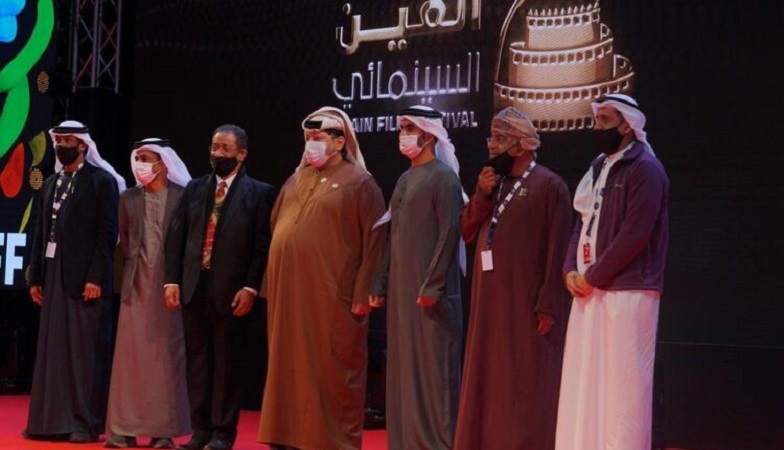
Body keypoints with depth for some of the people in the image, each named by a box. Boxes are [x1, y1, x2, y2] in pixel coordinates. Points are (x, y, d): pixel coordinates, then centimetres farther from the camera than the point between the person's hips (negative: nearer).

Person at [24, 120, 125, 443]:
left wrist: (95, 277, -16)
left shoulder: (101, 181, -3)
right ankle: (52, 419, 13)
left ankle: (85, 423, 1)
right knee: (52, 351, 8)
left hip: (85, 279, -6)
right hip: (53, 279, 7)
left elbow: (107, 233, -10)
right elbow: (41, 234, 16)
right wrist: (35, 277, 10)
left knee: (86, 352, -3)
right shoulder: (51, 184, 17)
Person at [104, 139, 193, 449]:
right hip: (137, 285, 3)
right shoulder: (128, 199, 10)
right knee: (131, 354, 1)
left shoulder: (183, 196, 0)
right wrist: (130, 276, 8)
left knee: (166, 355, 1)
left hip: (170, 284, -3)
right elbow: (124, 242, 15)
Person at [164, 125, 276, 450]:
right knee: (197, 360, 8)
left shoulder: (259, 193, -1)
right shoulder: (194, 188, 11)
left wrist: (250, 288, -13)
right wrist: (172, 280, 0)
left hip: (231, 290, -4)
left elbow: (262, 244, -6)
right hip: (193, 287, 4)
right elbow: (176, 236, 9)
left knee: (226, 362, 2)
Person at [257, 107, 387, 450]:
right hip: (288, 293, 6)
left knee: (331, 371, -1)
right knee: (290, 367, 9)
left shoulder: (359, 183, -4)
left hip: (331, 296, -6)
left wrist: (363, 295, -14)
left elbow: (375, 240, -9)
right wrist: (271, 285, 13)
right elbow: (276, 230, 20)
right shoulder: (296, 181, 16)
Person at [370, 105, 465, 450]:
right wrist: (380, 285, 14)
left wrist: (432, 286, -19)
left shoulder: (443, 176, -7)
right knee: (403, 367, 9)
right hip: (401, 291, 8)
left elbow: (449, 234, -14)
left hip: (429, 292, -8)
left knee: (432, 367, -5)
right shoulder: (404, 180, 17)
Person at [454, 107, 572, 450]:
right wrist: (481, 195, -6)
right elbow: (467, 233, 10)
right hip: (490, 301, 7)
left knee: (525, 386, -2)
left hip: (526, 303, -7)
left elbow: (557, 250, -13)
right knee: (490, 380, 10)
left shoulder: (548, 186, -8)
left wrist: (548, 305, -18)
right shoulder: (493, 182, 14)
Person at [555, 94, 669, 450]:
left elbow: (634, 235, -17)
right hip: (590, 290, 8)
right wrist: (571, 270, 0)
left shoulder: (644, 169, -9)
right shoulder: (598, 167, 16)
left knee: (622, 380, -5)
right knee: (584, 379, 9)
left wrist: (592, 276, -13)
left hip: (627, 290, -8)